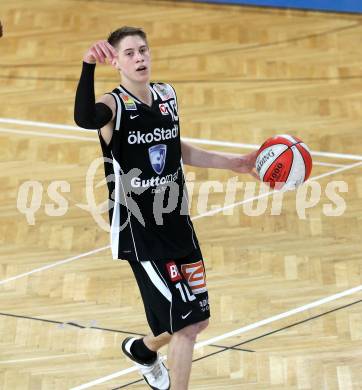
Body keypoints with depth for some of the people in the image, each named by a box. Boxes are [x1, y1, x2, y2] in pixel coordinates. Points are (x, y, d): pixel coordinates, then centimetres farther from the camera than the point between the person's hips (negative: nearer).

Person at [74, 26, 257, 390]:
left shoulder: (167, 95, 5)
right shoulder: (114, 105, -16)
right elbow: (84, 119, -41)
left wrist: (235, 163, 21)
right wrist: (88, 67, -57)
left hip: (178, 225, 7)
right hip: (139, 234, -7)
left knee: (197, 320, 17)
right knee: (186, 324, -7)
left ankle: (142, 349, 47)